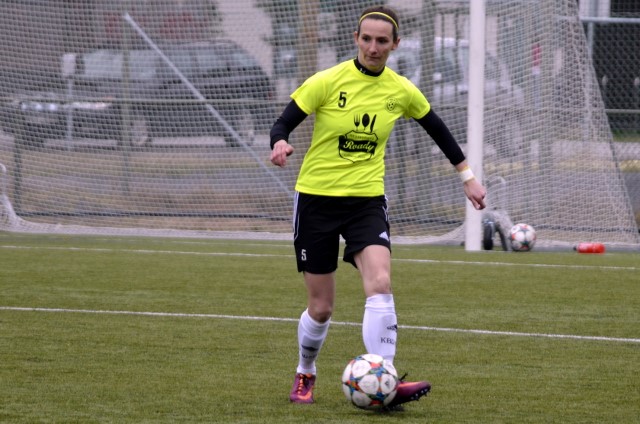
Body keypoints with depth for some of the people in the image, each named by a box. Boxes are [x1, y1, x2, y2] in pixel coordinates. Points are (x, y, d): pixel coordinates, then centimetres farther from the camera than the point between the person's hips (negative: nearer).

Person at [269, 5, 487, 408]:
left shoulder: (401, 91, 0)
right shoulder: (327, 82, -10)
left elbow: (437, 129, 16)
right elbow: (283, 123, -9)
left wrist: (467, 175, 18)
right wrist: (280, 144, -33)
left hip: (367, 199, 2)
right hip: (317, 198, -2)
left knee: (380, 284, -23)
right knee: (321, 307, 3)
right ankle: (305, 375, 32)